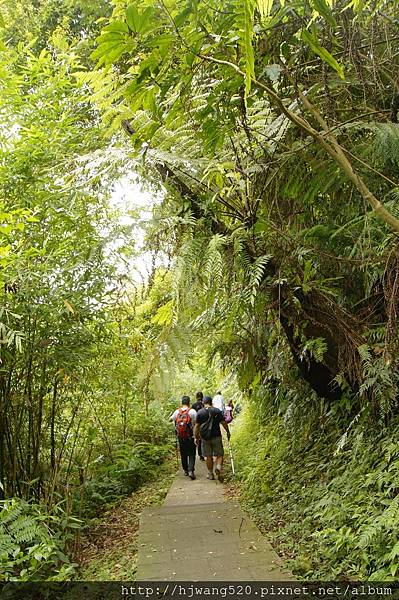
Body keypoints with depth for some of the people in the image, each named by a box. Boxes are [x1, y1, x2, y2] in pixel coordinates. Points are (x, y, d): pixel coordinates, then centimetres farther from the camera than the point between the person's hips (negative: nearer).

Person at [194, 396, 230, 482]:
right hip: (216, 436, 0)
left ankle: (210, 474, 15)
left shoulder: (199, 413, -2)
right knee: (219, 454, 7)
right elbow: (223, 423, 2)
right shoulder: (217, 411, -1)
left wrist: (196, 437, 5)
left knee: (208, 456, 10)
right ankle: (218, 467, -17)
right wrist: (228, 432, 15)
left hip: (205, 437, 1)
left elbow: (197, 426, -3)